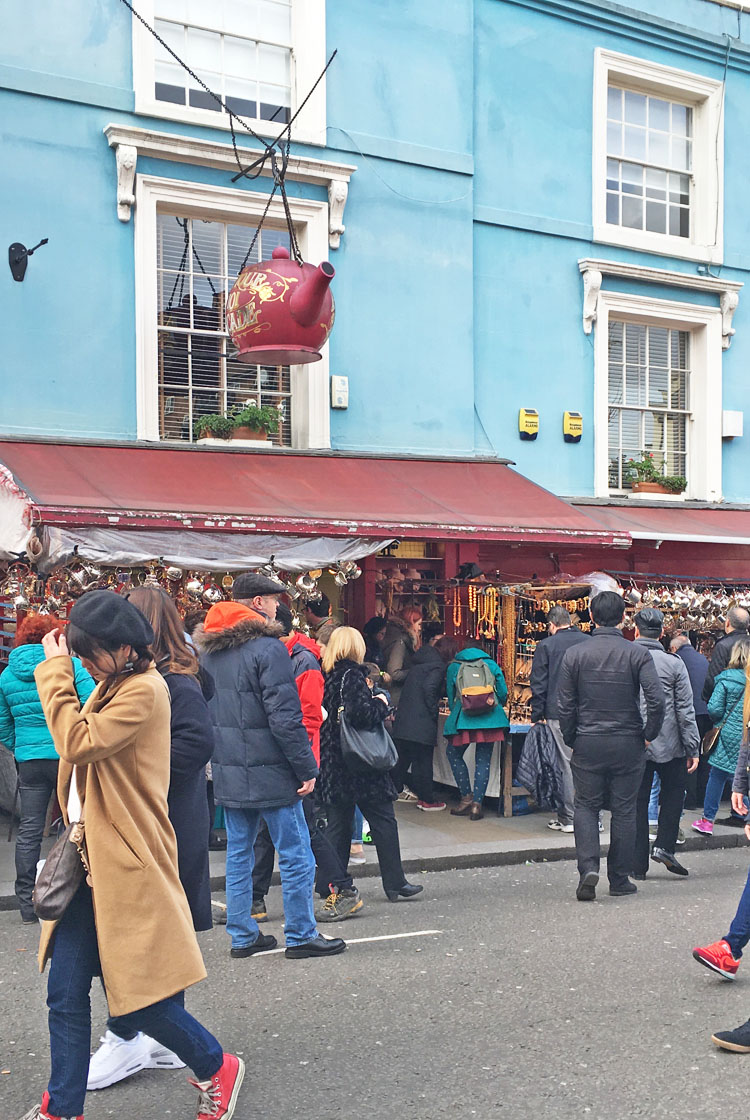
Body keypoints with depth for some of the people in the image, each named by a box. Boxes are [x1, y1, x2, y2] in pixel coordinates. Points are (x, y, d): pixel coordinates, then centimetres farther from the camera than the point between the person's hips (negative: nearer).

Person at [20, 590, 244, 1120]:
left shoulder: (144, 690, -16)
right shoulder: (111, 684, 13)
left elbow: (79, 743, -25)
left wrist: (55, 673, -17)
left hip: (129, 865, -8)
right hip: (92, 859, 9)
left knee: (140, 1000, 1)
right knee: (66, 994, 8)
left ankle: (217, 1070, 23)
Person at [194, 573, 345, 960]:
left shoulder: (209, 651, 9)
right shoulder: (268, 649, -16)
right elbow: (285, 718, -20)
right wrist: (307, 768, -14)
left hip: (228, 772, 8)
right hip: (269, 772, -8)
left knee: (238, 852, 14)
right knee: (296, 855, 3)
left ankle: (242, 935, 20)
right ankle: (301, 936, 10)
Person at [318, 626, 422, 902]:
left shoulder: (327, 674, 8)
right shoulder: (351, 674, -13)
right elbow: (361, 713, -24)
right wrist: (381, 704, -6)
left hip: (331, 763, 7)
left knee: (338, 823, 12)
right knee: (383, 820, 3)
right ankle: (395, 883, 6)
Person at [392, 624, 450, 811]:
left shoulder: (419, 660, 16)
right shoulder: (438, 666, -9)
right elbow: (429, 688, -22)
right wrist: (434, 710, -12)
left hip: (403, 718, 8)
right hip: (422, 721, -8)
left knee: (403, 756, 18)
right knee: (424, 759, -1)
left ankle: (397, 790, 28)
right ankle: (427, 800, 5)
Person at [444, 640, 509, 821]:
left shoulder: (454, 667, 12)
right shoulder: (491, 664, 12)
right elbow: (503, 693, 12)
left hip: (464, 718, -1)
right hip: (490, 718, 1)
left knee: (453, 754, 18)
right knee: (483, 760, 6)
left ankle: (467, 797, 10)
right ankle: (477, 804, 0)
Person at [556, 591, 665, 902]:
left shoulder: (574, 654, -3)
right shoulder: (638, 654, -6)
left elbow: (565, 706, -3)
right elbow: (656, 699, -15)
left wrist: (572, 740, 9)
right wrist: (648, 735, -1)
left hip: (587, 744, 0)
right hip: (628, 745, 0)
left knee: (586, 807, 11)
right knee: (624, 810, 10)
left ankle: (588, 867, -8)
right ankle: (619, 879, 17)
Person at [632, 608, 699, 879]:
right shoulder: (674, 664, -5)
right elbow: (685, 710, -4)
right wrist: (693, 749, 2)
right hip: (667, 745, -1)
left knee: (636, 801, 8)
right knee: (674, 791, 20)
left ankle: (638, 865, 11)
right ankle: (664, 847, 7)